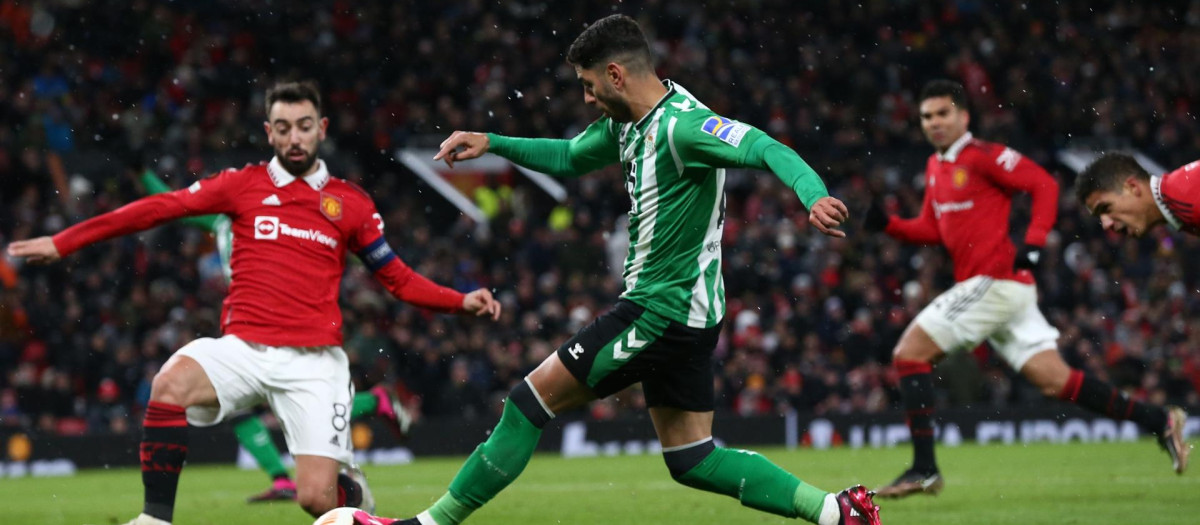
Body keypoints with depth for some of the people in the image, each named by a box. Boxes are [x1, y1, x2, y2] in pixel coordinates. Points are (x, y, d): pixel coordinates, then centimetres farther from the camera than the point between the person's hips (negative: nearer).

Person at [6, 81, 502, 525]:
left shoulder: (350, 203, 10)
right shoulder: (243, 185, 8)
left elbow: (397, 278, 17)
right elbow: (159, 208, 2)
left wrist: (461, 302, 1)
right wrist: (63, 243, 0)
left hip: (313, 361, 0)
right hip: (243, 347, 0)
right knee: (171, 383, -32)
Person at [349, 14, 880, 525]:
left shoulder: (681, 125, -19)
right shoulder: (629, 121, 11)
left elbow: (767, 149, -30)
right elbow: (568, 157, 28)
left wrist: (813, 195, -48)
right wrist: (491, 143, 18)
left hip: (664, 309, -10)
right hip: (685, 312, 10)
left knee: (531, 400, -4)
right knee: (692, 461, 11)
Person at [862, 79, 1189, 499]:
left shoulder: (981, 156, -7)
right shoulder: (935, 167, 19)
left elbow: (1043, 184, -10)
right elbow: (931, 229, 24)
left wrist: (1033, 244, -19)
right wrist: (887, 224, 8)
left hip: (996, 282, -9)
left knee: (909, 353, -9)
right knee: (1054, 380, 4)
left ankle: (924, 468, -9)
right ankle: (1158, 421, 7)